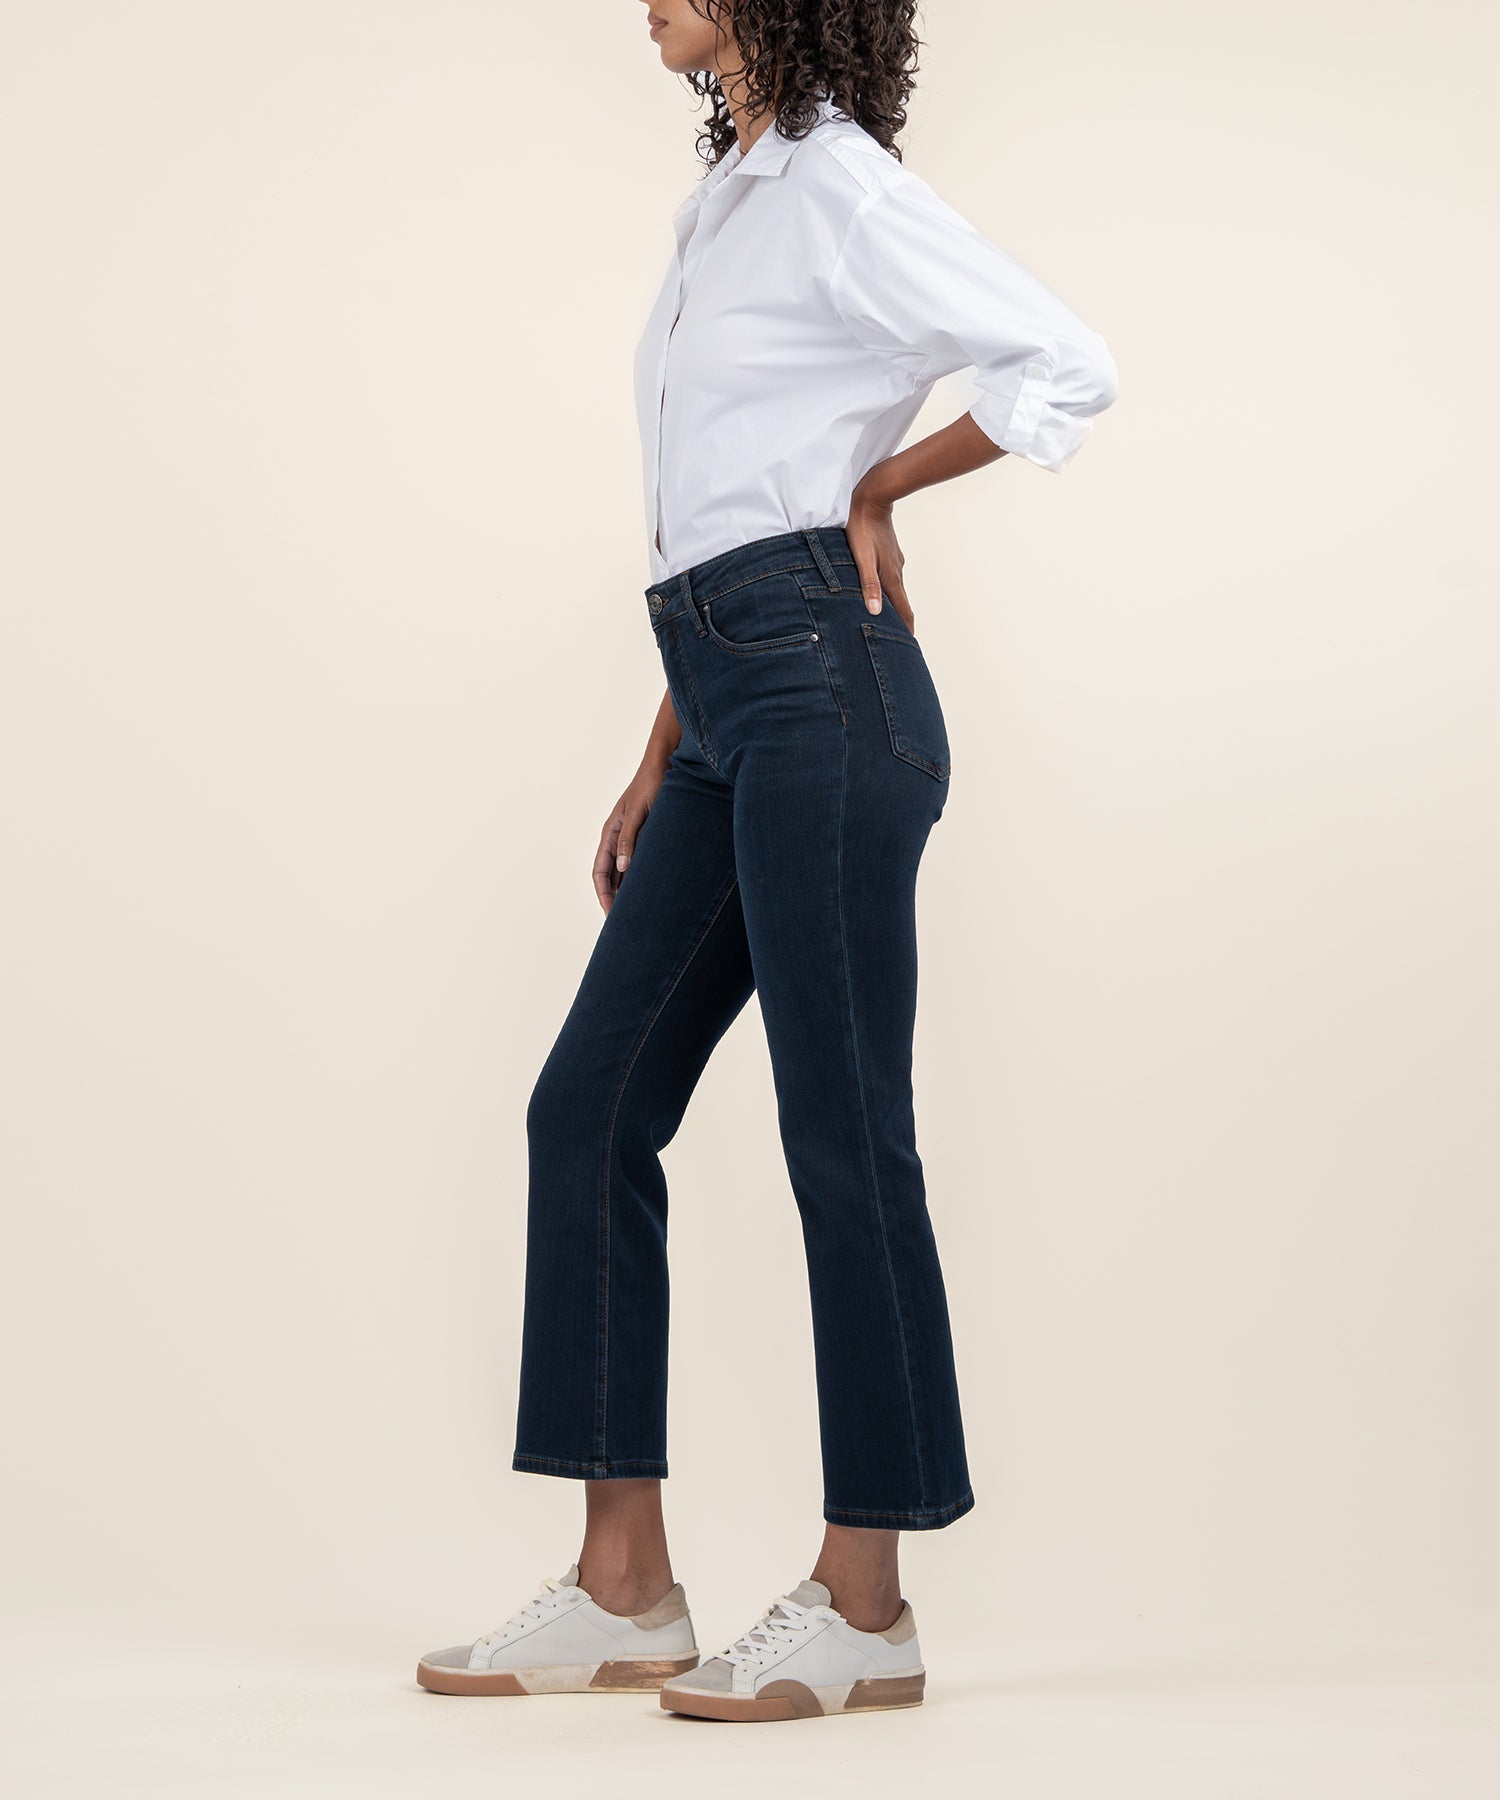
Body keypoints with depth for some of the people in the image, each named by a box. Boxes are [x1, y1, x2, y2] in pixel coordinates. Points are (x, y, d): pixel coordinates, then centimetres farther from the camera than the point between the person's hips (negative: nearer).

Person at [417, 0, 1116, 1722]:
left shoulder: (838, 187, -5)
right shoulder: (726, 199, 21)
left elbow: (1069, 367, -14)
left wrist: (877, 487, -3)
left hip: (821, 691, -9)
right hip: (728, 703, 10)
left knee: (840, 1132, -5)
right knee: (588, 1106, 7)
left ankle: (864, 1607, 5)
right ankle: (623, 1589, 13)